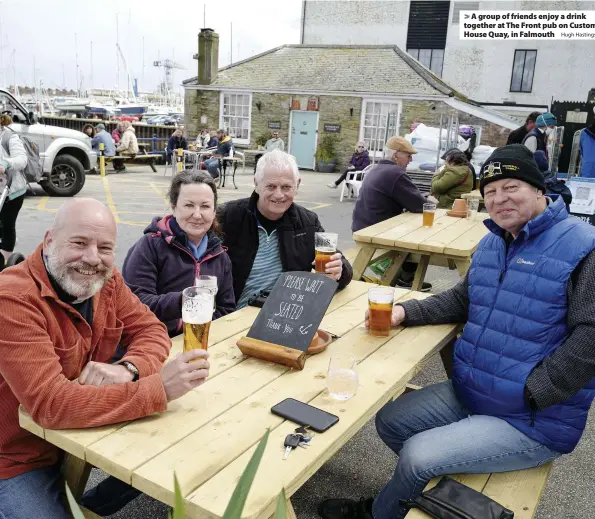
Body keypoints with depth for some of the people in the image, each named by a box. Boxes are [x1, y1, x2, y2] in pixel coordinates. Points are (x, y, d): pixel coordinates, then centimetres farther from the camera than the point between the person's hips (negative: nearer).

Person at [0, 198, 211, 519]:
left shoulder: (105, 280, -6)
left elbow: (151, 330, -2)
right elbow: (50, 404, -36)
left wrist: (127, 368, -26)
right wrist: (159, 387, -39)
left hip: (85, 429, 6)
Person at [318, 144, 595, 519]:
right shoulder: (493, 243, 7)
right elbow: (463, 299, 14)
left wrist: (528, 394, -22)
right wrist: (405, 312, -2)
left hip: (534, 420, -7)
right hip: (467, 394, 8)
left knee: (417, 456, -12)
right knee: (389, 421, 7)